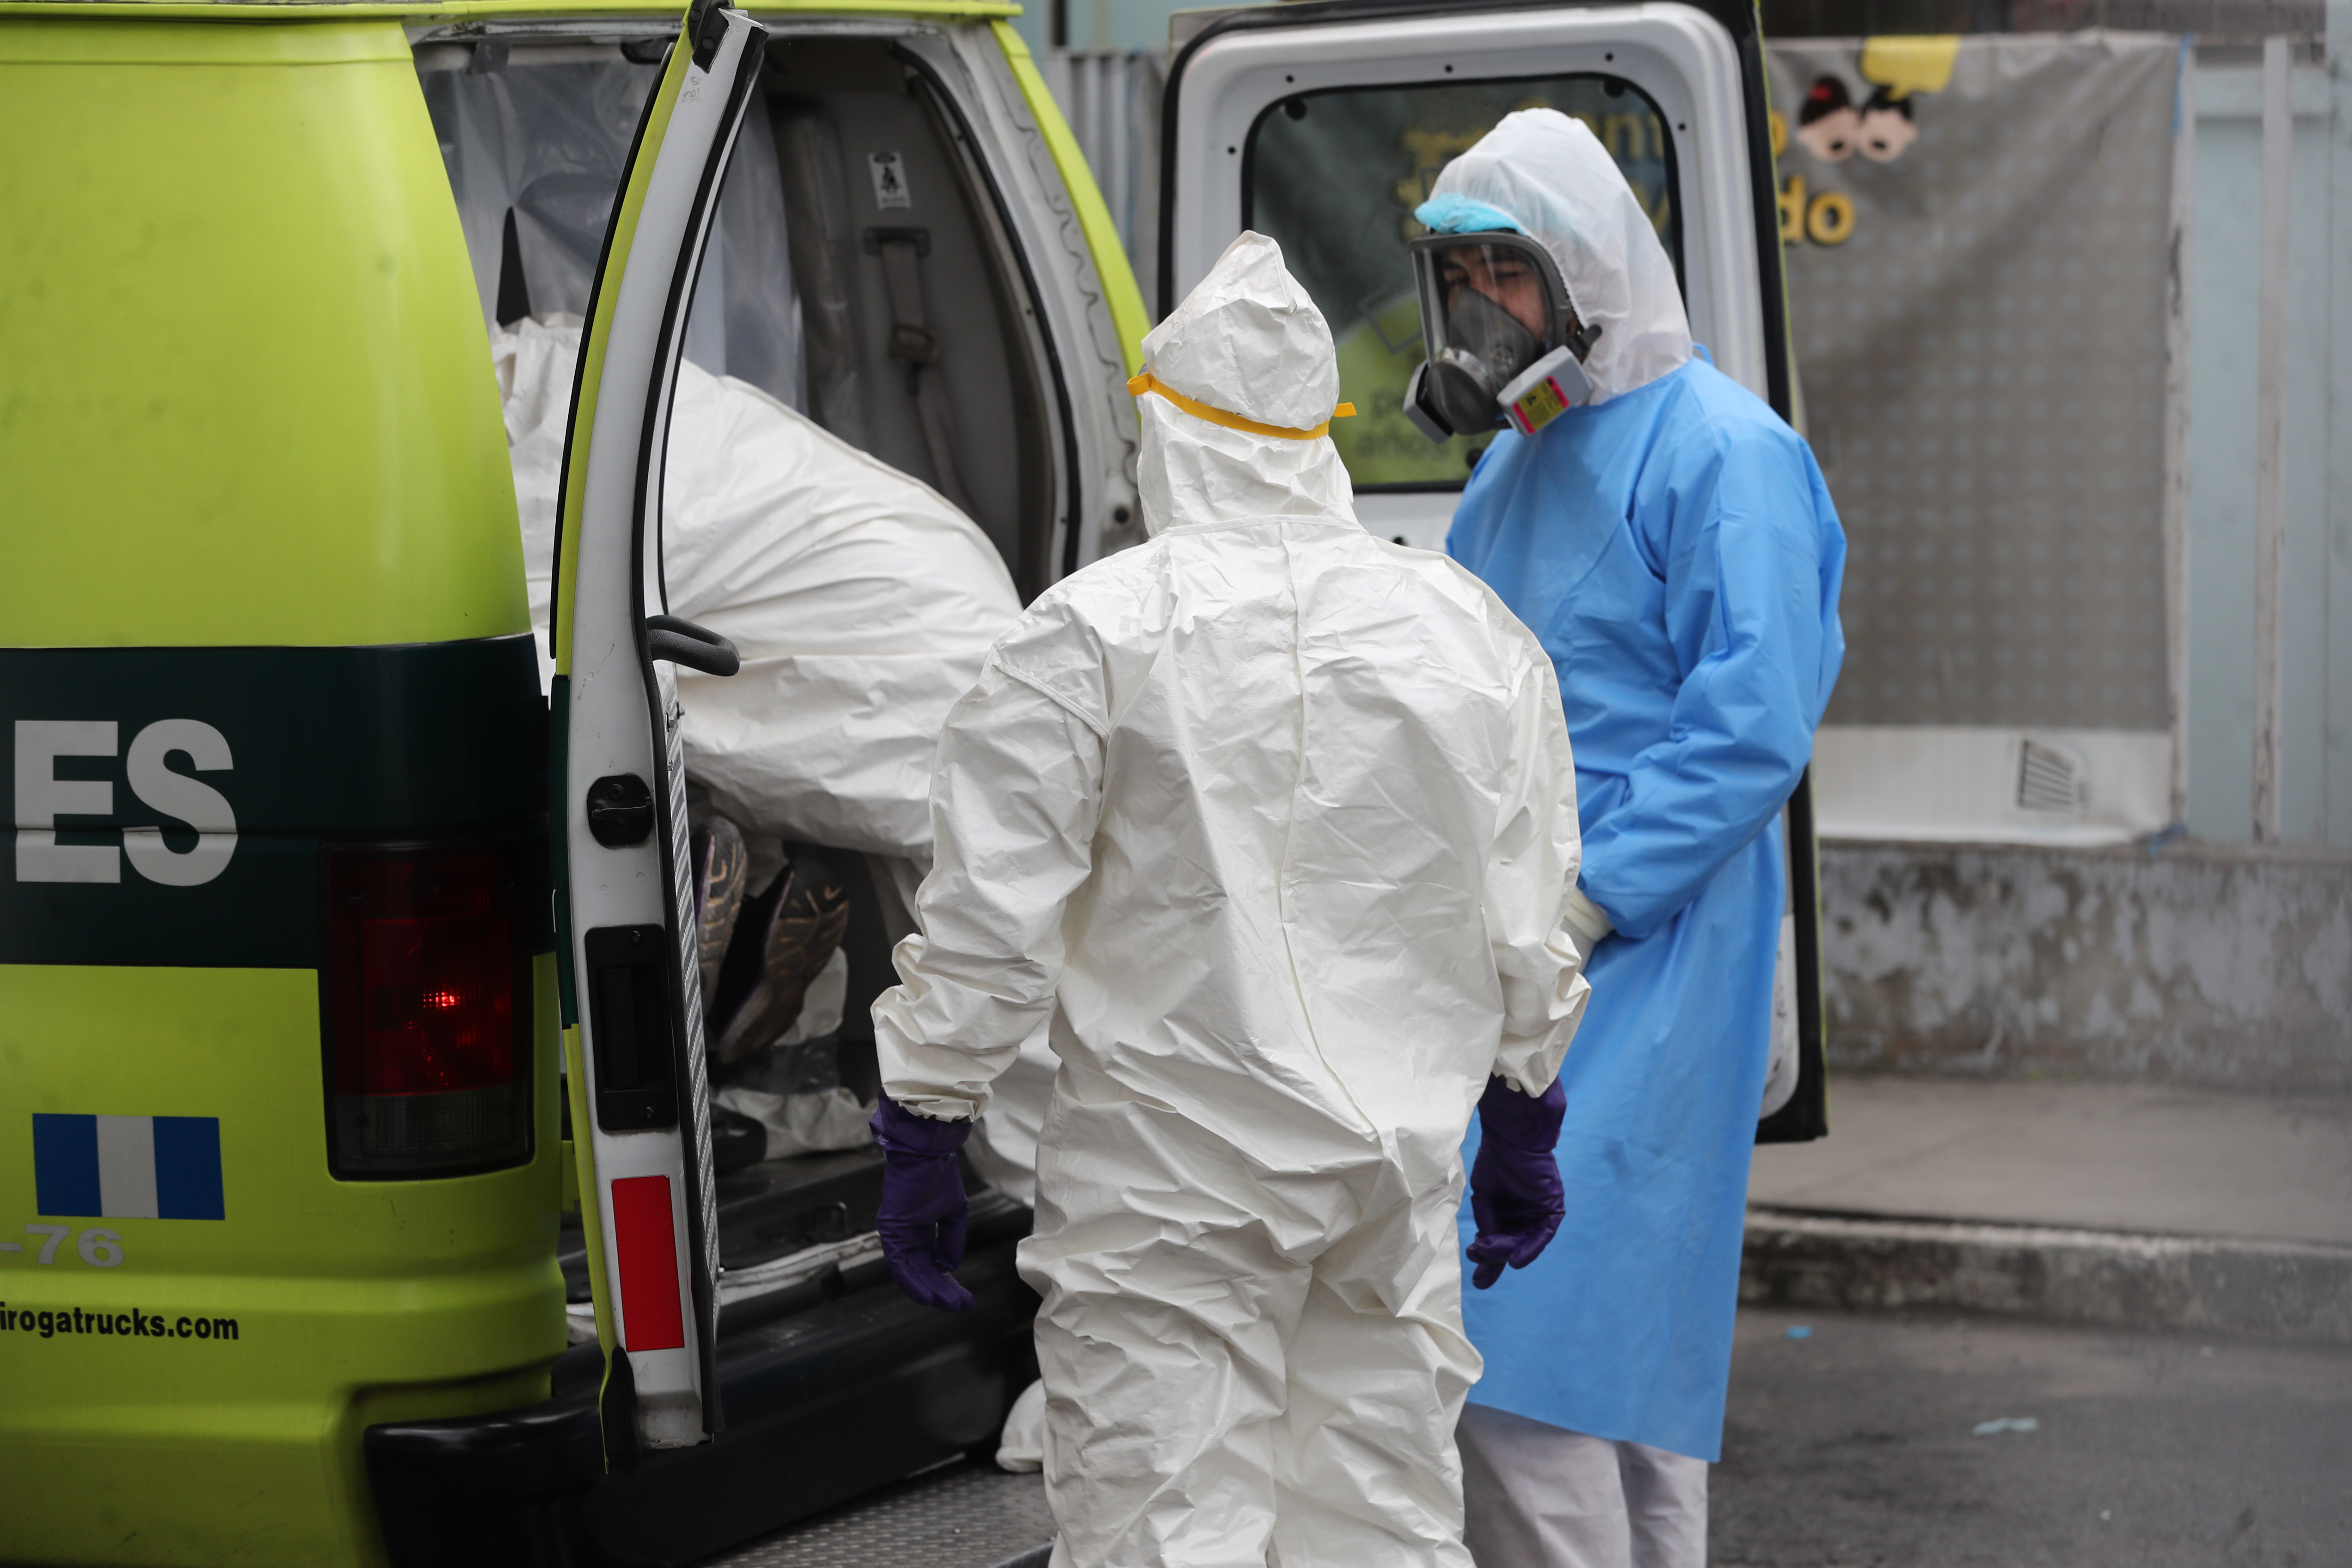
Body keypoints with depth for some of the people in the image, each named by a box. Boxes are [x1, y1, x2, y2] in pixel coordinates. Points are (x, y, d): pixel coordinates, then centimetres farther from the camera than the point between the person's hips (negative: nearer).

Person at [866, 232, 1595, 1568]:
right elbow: (1527, 923, 12)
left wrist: (922, 1132, -2)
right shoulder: (1473, 629, 6)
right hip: (1400, 1168, 5)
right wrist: (1524, 1126, 23)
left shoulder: (1096, 631, -10)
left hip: (1170, 1175, -5)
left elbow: (990, 920, -11)